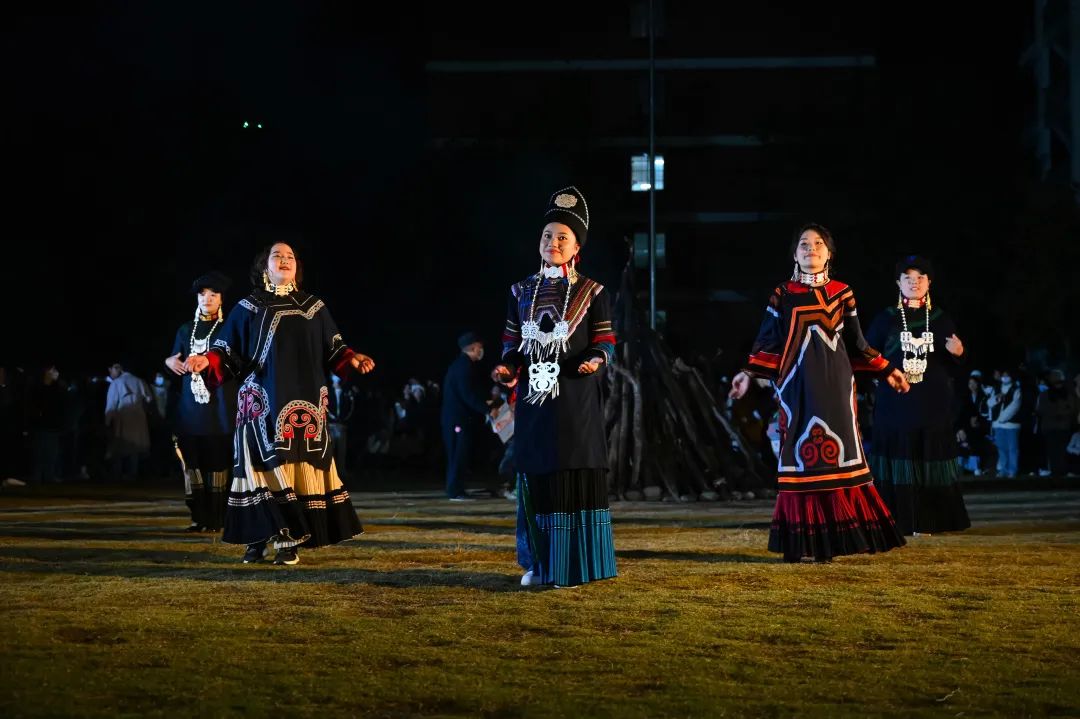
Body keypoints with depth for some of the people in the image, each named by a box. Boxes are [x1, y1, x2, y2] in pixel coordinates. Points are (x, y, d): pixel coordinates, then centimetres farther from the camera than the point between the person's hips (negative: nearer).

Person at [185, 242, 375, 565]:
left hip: (302, 404, 1)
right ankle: (257, 538, -1)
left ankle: (290, 541, -5)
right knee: (264, 467, -6)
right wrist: (207, 361, -16)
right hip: (262, 403, -1)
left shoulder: (314, 307, 13)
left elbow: (332, 348, 11)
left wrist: (352, 360, -7)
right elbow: (228, 351, 2)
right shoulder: (249, 308, 7)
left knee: (298, 467, -5)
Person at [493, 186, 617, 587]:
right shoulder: (522, 292, 11)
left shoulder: (591, 292, 1)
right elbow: (513, 343, 14)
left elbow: (605, 341, 0)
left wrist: (595, 361, -20)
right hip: (533, 397, 4)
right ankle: (538, 562, 14)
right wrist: (508, 369, -4)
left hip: (576, 400, -4)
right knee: (535, 477, 5)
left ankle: (573, 564, 1)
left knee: (576, 477, -4)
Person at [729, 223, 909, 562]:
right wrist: (749, 373, -9)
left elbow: (856, 344, 14)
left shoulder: (841, 293, 9)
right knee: (799, 457, -4)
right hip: (798, 387, -2)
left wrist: (886, 370, 13)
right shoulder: (784, 294, 4)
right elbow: (768, 342, 4)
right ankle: (797, 542, -1)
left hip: (835, 385, 2)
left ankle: (829, 539, -1)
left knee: (836, 455, -3)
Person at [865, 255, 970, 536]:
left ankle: (926, 521, 6)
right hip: (895, 405, -1)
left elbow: (952, 370, 10)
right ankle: (898, 521, 1)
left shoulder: (941, 320, 9)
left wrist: (957, 354, -10)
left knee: (930, 462, 1)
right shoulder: (885, 320, 4)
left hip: (933, 406, 2)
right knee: (898, 460, -3)